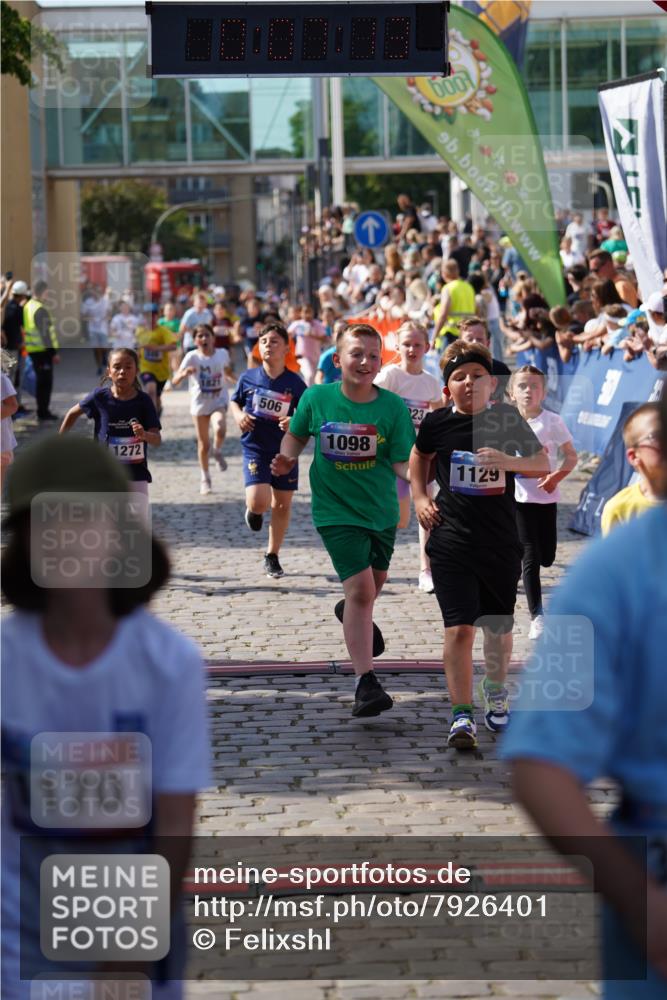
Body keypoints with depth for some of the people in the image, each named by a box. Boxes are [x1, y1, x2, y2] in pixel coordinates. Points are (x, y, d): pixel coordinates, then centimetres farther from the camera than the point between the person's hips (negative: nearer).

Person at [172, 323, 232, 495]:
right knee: (203, 444, 8)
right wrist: (184, 373, -37)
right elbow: (175, 381, -20)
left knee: (219, 429, -30)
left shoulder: (222, 354, -4)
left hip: (219, 402, 0)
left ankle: (218, 452, 4)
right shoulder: (192, 357, -13)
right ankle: (205, 479, 29)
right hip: (199, 403, 0)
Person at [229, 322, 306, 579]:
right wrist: (239, 415, -7)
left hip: (285, 450, 1)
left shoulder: (295, 383, -5)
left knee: (282, 504, 7)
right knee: (258, 502, -19)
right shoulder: (248, 378, -3)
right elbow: (235, 401, 14)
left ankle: (272, 557, 24)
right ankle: (253, 510, 21)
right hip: (255, 449, -1)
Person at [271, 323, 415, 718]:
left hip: (382, 509, 3)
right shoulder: (317, 398, -10)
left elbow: (401, 463, -11)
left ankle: (355, 614, 62)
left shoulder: (394, 407, -11)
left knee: (376, 579, 25)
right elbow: (297, 434, 9)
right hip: (337, 511, -3)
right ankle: (366, 683, -15)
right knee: (360, 587, -16)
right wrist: (288, 459, -10)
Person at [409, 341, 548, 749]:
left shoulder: (507, 419, -4)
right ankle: (462, 715, -10)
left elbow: (543, 464, 2)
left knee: (499, 627, 15)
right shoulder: (438, 423, -3)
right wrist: (420, 498, 6)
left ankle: (496, 689, 43)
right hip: (452, 543, -1)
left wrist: (508, 461, -17)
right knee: (459, 628, -13)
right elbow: (420, 456, 19)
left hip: (501, 543, 2)